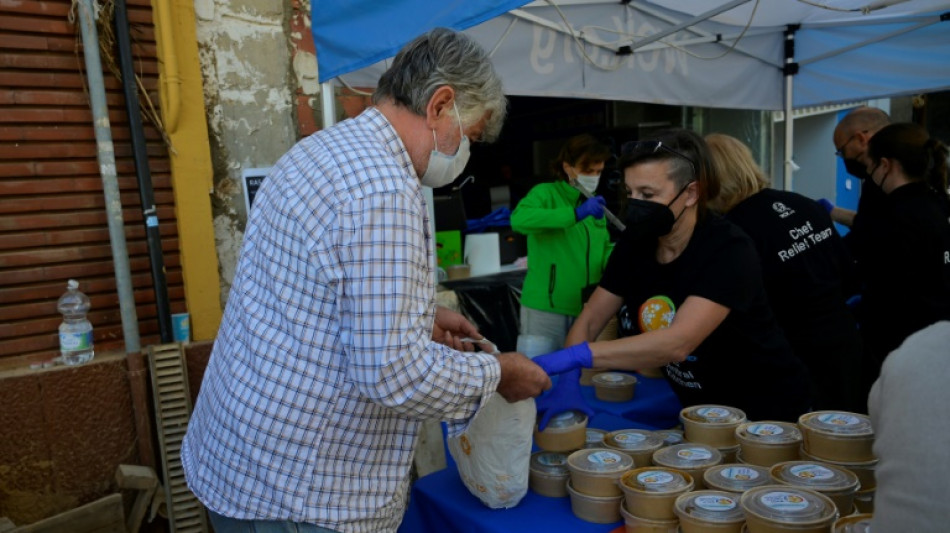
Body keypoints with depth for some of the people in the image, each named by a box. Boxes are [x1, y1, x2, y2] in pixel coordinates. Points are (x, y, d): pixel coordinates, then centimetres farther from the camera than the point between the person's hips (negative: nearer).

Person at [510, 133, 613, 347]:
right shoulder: (546, 193, -6)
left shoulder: (594, 202, 14)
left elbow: (604, 248, 19)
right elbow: (519, 219, -27)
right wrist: (576, 214, -30)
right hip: (546, 308, -6)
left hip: (587, 310, 6)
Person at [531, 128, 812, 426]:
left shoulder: (728, 250, -26)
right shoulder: (635, 244, -8)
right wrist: (568, 381, -25)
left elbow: (678, 343, -38)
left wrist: (575, 356, -44)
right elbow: (588, 321, -7)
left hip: (766, 412, -5)